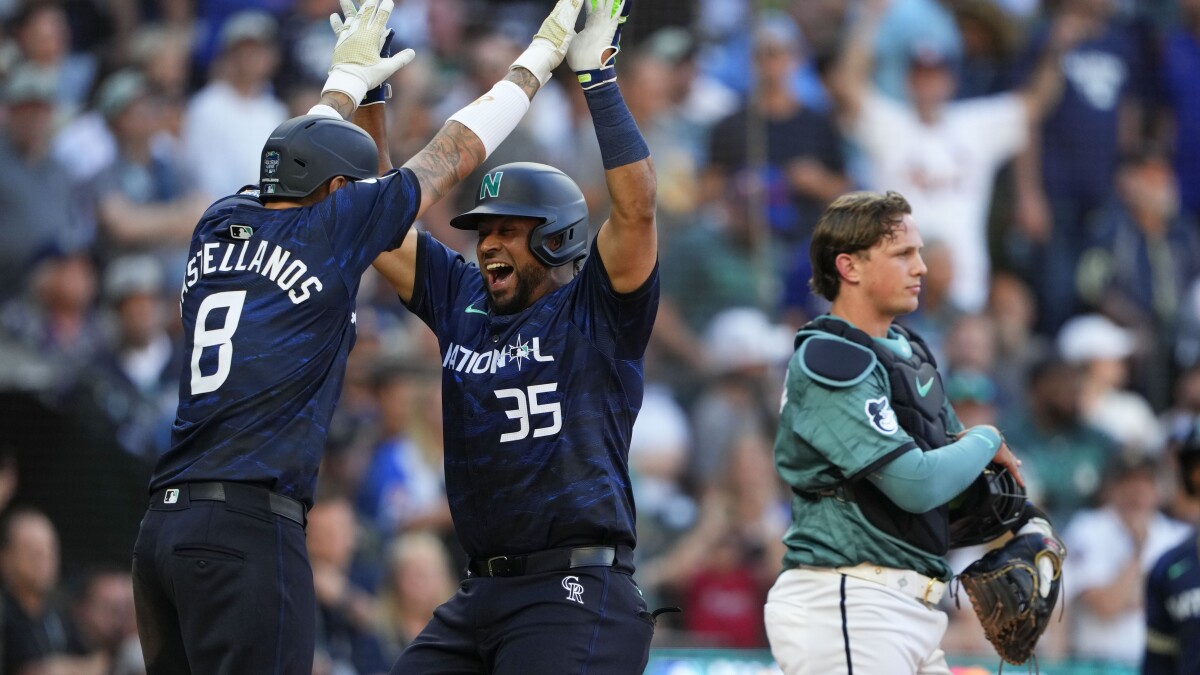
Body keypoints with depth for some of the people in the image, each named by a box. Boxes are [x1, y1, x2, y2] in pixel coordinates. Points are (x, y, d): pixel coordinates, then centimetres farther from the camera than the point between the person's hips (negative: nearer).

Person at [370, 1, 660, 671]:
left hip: (577, 594, -7)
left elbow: (636, 207, -16)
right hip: (480, 593, 7)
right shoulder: (463, 300, 16)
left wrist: (597, 75, -18)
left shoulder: (594, 312, -1)